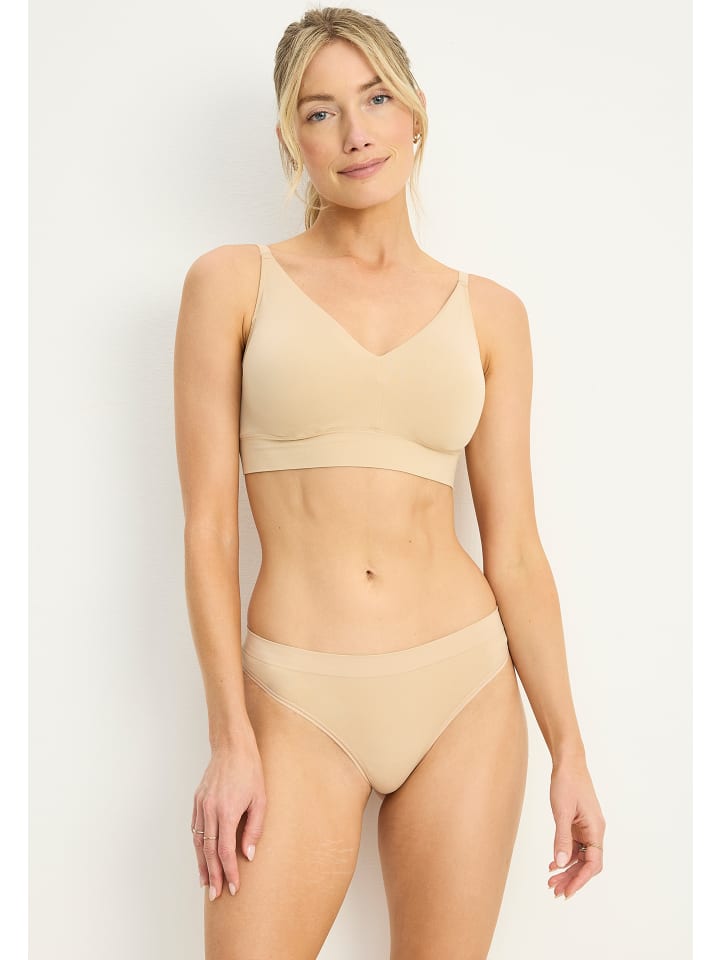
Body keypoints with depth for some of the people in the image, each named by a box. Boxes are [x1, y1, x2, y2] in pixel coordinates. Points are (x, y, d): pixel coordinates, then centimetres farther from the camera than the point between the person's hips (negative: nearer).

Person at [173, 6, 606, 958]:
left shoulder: (489, 312, 5)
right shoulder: (233, 282, 0)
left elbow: (513, 546, 5)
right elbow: (208, 526, -3)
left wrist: (568, 748, 5)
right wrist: (230, 738, -8)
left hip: (466, 691, 2)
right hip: (300, 700, -2)